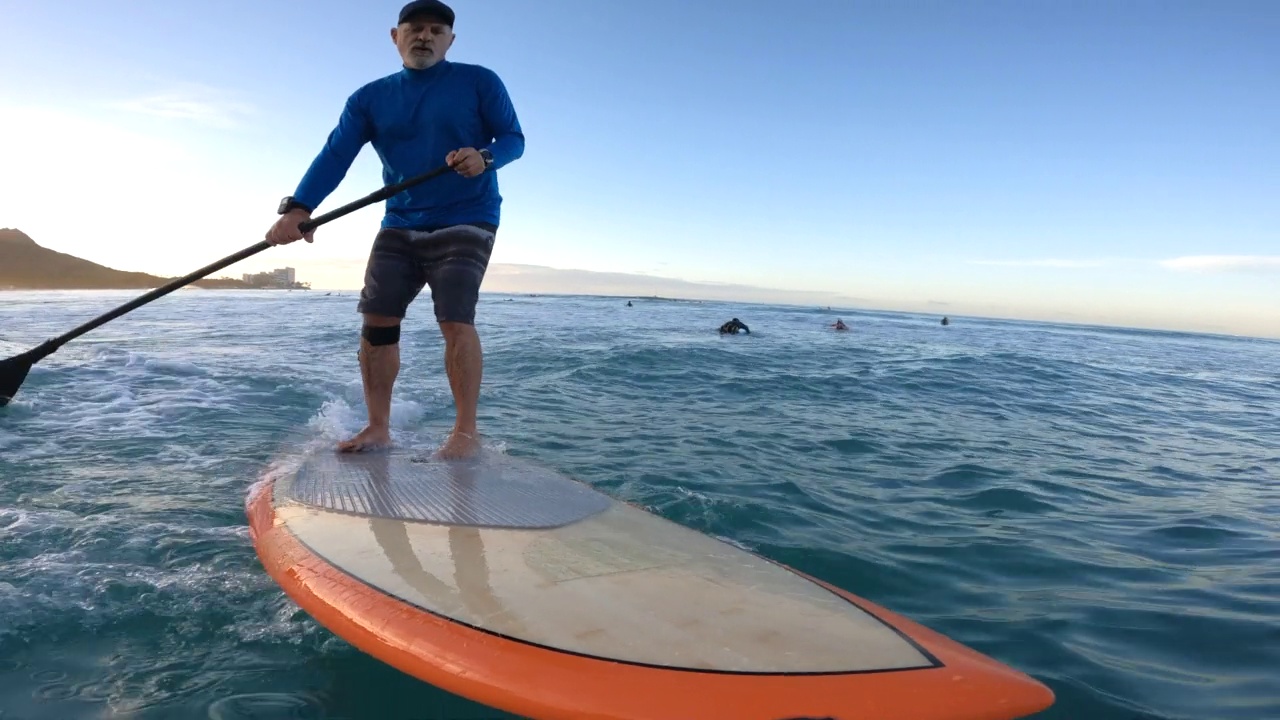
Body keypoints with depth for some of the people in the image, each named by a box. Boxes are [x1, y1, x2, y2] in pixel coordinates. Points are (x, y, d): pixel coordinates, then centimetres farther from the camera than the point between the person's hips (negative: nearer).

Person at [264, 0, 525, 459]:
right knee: (376, 321, -1)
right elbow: (334, 157, -3)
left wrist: (485, 157, -24)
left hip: (465, 221, -4)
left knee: (455, 321, -18)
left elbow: (513, 138, 0)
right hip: (399, 226, 5)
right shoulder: (369, 99, 8)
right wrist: (298, 208, -18)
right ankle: (378, 427, 10)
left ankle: (466, 433, -11)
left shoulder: (479, 82, 1)